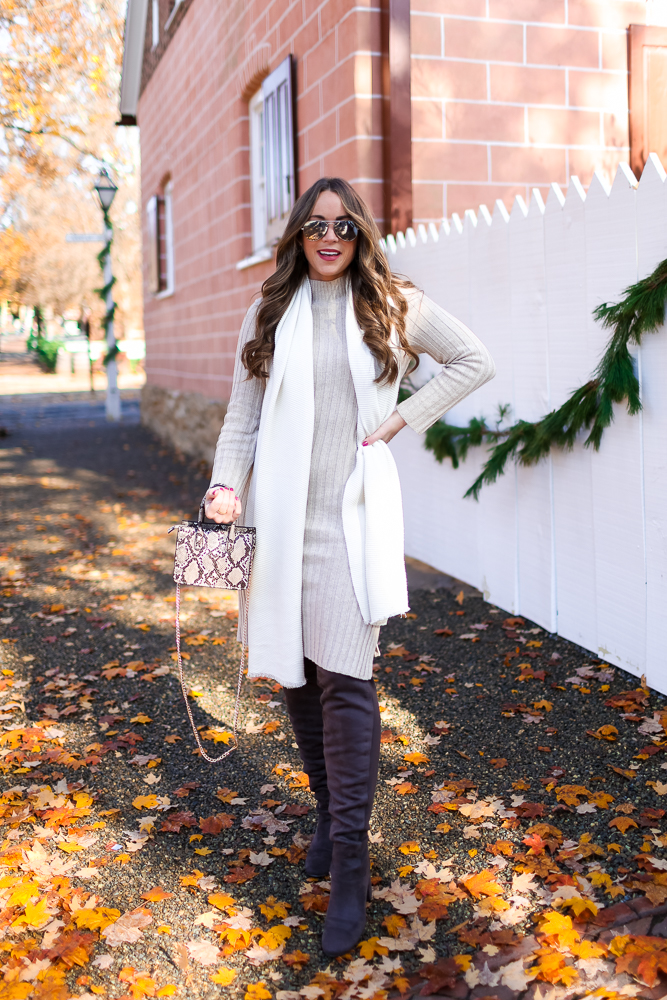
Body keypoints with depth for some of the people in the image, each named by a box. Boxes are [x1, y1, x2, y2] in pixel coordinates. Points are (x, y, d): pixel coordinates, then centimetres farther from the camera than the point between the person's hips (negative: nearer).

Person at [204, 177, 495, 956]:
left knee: (344, 679, -8)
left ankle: (350, 866, 0)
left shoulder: (395, 306, 7)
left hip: (353, 514, -2)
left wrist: (405, 418, 4)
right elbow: (242, 416, 9)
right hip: (282, 514, 3)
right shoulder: (269, 314, 11)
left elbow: (475, 360, 15)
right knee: (295, 672, 8)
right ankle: (328, 811, 30)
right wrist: (226, 485, -9)